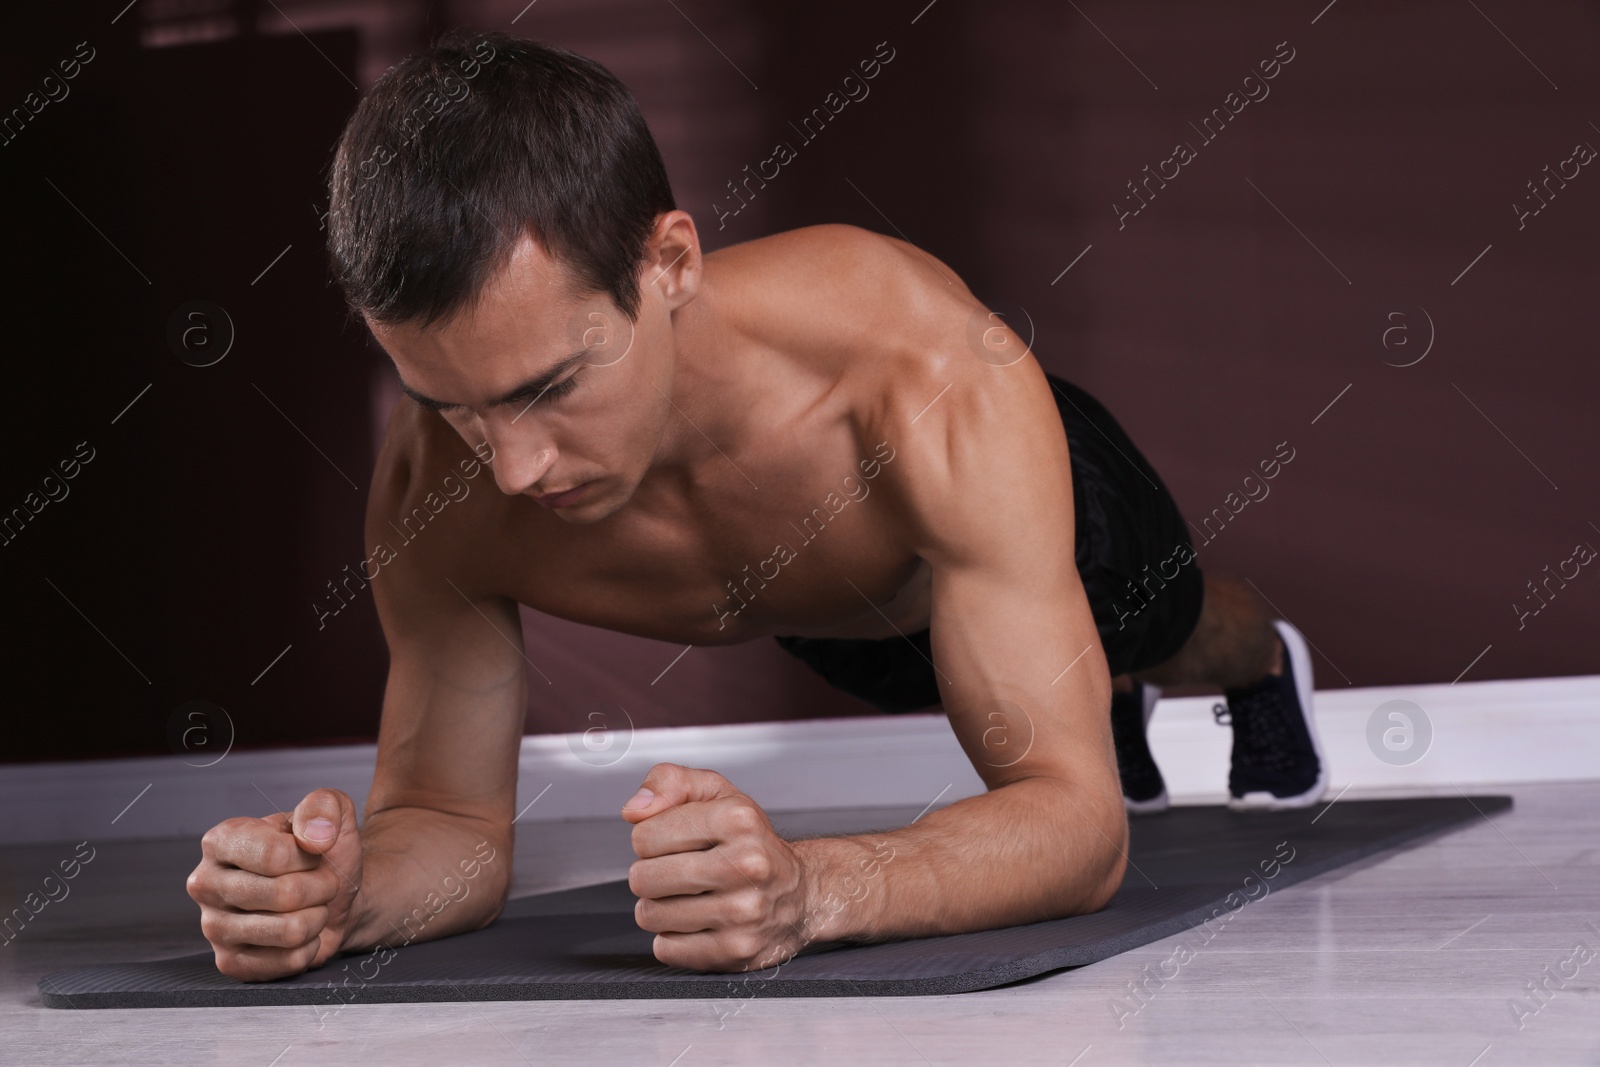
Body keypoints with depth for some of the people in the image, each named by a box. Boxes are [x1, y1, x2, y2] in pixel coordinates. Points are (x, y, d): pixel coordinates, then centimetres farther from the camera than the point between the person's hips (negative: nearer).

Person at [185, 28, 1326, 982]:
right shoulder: (436, 491, -43)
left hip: (1034, 487, -2)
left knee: (1160, 630, 34)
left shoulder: (937, 381, -54)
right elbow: (450, 819, -32)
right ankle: (1111, 710, 73)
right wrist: (345, 890, -58)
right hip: (812, 597, 3)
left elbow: (1081, 821, -55)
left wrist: (808, 888, -77)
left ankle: (1267, 665, 71)